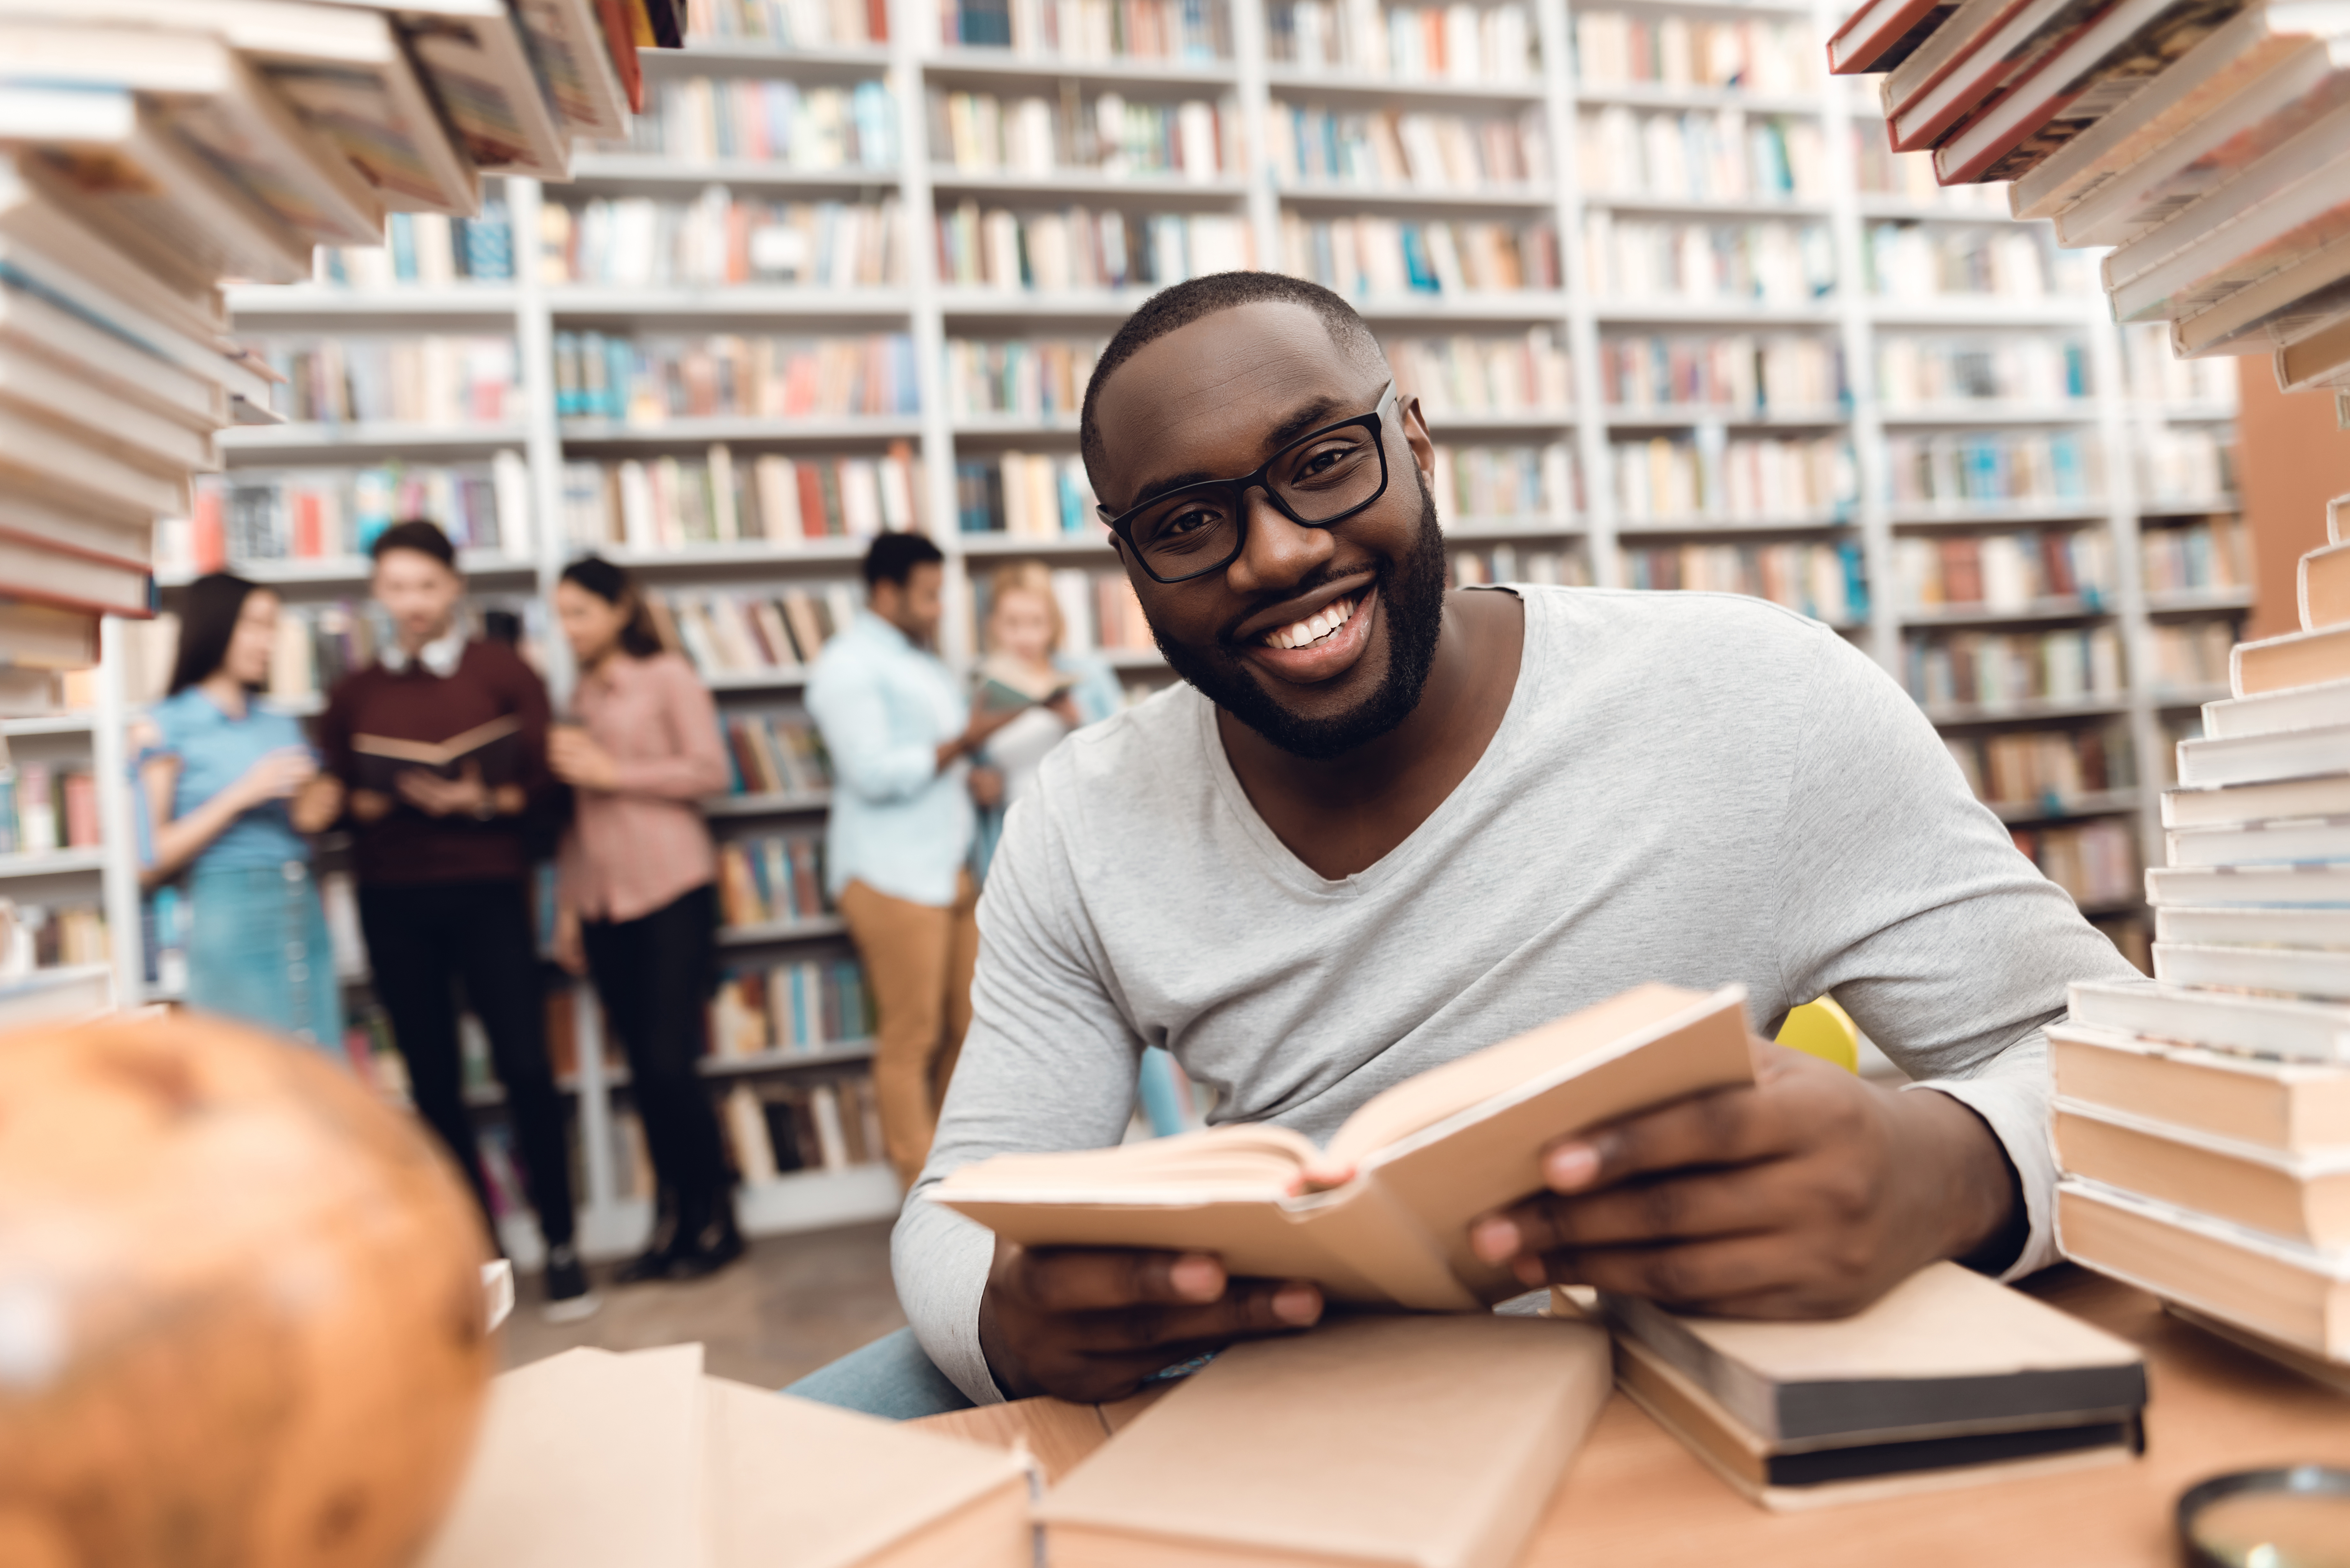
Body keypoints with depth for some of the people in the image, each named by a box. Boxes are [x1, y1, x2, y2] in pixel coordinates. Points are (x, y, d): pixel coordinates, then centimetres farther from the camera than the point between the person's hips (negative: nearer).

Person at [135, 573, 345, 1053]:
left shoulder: (281, 724, 14)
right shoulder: (168, 726, -2)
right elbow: (152, 861, -7)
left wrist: (310, 818, 3)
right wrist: (243, 795, -14)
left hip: (305, 912, 5)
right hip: (231, 918, -5)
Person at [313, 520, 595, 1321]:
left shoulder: (503, 671, 5)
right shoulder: (353, 693, 13)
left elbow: (541, 781, -1)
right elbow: (336, 798, 9)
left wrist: (479, 799, -19)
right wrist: (381, 799, -12)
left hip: (488, 891, -3)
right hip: (393, 901, 3)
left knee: (525, 1067, -7)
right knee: (434, 1080, 7)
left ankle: (560, 1246, 6)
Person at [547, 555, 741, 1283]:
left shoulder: (668, 678, 1)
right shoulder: (578, 696, 16)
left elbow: (709, 770, -8)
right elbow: (573, 811, 17)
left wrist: (611, 771, -10)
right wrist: (567, 908, 14)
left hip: (670, 893, -5)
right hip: (602, 902, 5)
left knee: (670, 1064, -8)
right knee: (644, 1071, 6)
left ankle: (715, 1221, 8)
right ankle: (674, 1222, 16)